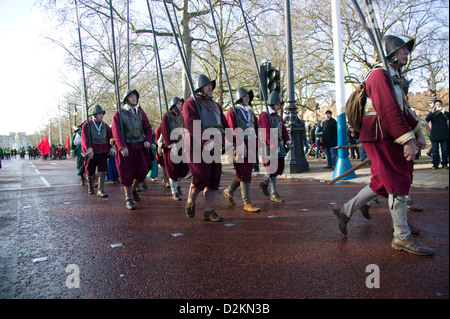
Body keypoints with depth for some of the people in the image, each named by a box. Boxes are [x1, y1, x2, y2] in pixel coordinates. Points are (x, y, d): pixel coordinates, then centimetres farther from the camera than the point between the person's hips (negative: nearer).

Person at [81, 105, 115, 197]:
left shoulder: (105, 125, 11)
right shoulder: (87, 125, -2)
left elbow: (111, 137, 11)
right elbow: (84, 138, -13)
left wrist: (112, 147, -4)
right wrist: (88, 149, -26)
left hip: (103, 152, 2)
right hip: (91, 153, -2)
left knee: (103, 170, -10)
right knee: (90, 171, 10)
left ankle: (100, 190, -4)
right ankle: (90, 187, 35)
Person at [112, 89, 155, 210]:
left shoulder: (141, 112, 12)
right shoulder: (119, 113, -1)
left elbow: (148, 128, 14)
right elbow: (116, 131, -10)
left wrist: (148, 141, -4)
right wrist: (122, 147, -21)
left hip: (140, 146, 4)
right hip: (126, 148, -4)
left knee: (142, 170, 2)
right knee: (127, 173, -1)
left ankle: (133, 190, 30)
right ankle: (128, 199, 12)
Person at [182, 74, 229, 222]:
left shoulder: (216, 105, 22)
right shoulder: (191, 103, 0)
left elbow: (225, 125, 16)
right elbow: (192, 125, -14)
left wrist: (222, 141, 0)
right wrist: (205, 142, -24)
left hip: (214, 148, 7)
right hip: (198, 148, -6)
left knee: (214, 180, 3)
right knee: (201, 177, -12)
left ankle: (209, 211, 10)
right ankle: (190, 203, 13)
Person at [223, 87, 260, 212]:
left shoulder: (250, 112, 22)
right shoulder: (232, 111, -1)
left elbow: (256, 130, 20)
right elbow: (233, 129, -13)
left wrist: (255, 145, 11)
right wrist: (240, 144, -23)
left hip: (250, 146, 7)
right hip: (239, 146, -7)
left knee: (244, 173, 11)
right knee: (245, 174, -7)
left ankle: (228, 192, 31)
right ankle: (247, 203, -1)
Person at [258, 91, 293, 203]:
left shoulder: (278, 117, 19)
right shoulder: (265, 116, -10)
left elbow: (284, 130, 16)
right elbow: (267, 133, -19)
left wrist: (288, 141, -1)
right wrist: (273, 146, -27)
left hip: (280, 146, 8)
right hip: (270, 147, -8)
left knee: (280, 169, 10)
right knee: (273, 170, -4)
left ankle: (264, 183, 29)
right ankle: (274, 194, 6)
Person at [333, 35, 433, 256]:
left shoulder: (394, 78, 23)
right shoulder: (380, 75, -11)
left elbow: (403, 109, 25)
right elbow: (389, 111, -22)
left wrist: (418, 133, 17)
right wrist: (408, 140, -25)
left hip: (389, 139, 10)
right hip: (381, 139, -10)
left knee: (382, 184, 12)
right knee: (398, 184, -6)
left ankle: (345, 211, 23)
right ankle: (402, 237, 4)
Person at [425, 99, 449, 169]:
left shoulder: (445, 112, 12)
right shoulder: (432, 113, 10)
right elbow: (427, 120, -8)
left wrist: (444, 113, -23)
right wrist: (431, 112, -21)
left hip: (444, 135, 0)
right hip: (435, 135, 0)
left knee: (445, 150, 0)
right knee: (435, 150, 0)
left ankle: (444, 164, 8)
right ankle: (435, 164, 5)